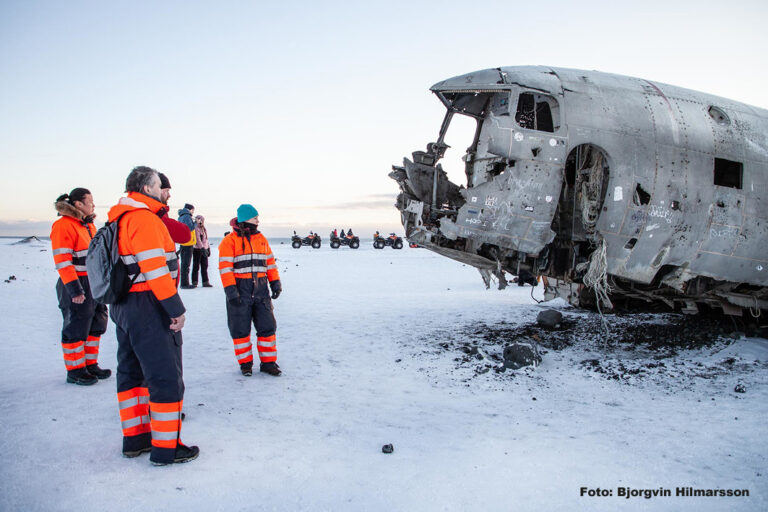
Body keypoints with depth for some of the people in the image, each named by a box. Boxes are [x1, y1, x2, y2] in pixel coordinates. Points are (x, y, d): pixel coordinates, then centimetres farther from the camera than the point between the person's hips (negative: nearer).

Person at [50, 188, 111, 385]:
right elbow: (62, 261, -19)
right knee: (76, 328, 0)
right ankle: (74, 371, 12)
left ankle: (90, 365, 27)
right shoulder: (63, 225, -13)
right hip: (77, 287, -9)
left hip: (95, 285, 9)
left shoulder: (89, 225, 16)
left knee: (95, 325, 14)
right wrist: (74, 289, -22)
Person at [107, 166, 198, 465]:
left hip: (123, 306, 11)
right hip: (148, 308, -11)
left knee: (132, 371, 17)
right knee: (166, 377, -3)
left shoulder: (120, 220, 14)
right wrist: (177, 309, -20)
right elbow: (155, 268, -23)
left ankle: (135, 438, 29)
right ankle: (165, 448, 5)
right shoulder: (144, 219, -17)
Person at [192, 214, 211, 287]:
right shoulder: (196, 229, -9)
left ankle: (205, 282, 11)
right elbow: (198, 240, -17)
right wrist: (202, 248, -24)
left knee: (205, 266, 7)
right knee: (196, 266, -1)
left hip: (204, 249, 7)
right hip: (197, 249, -7)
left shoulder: (204, 229, 15)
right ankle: (194, 282, 6)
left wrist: (208, 248, 17)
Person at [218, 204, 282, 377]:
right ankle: (245, 363, 19)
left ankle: (268, 362, 15)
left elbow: (270, 262, 16)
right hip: (240, 291, -4)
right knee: (240, 329, 5)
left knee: (267, 326, 5)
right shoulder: (230, 241, -4)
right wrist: (230, 290, -17)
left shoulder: (261, 239, 13)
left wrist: (275, 282, 9)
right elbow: (225, 267, -10)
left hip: (261, 290, 5)